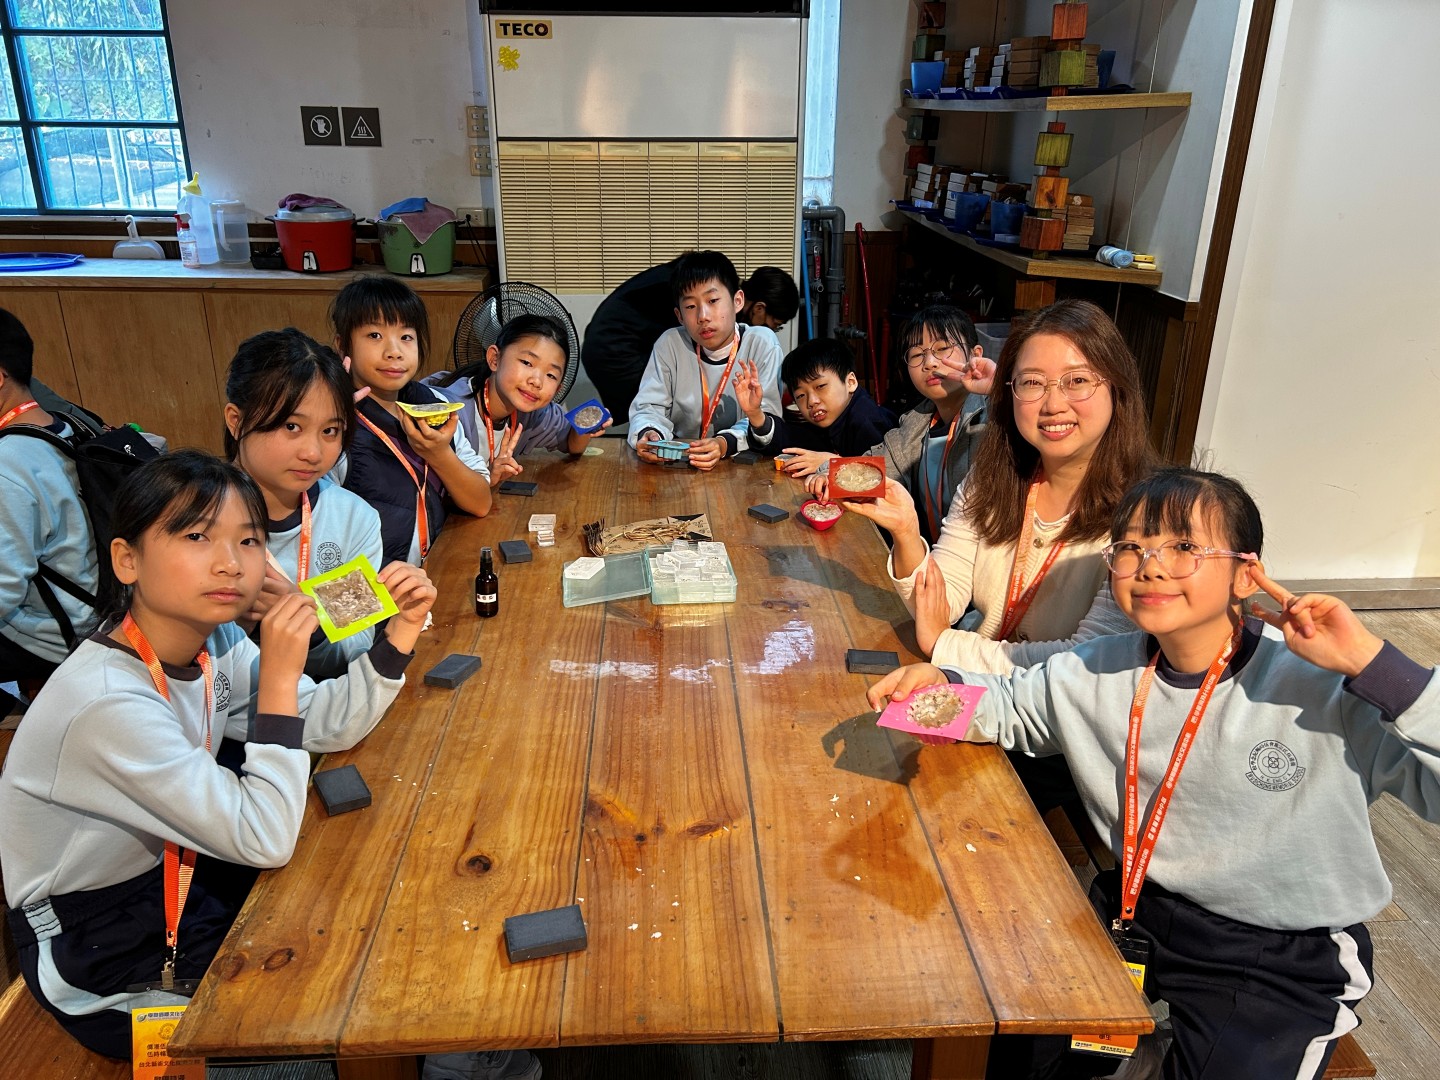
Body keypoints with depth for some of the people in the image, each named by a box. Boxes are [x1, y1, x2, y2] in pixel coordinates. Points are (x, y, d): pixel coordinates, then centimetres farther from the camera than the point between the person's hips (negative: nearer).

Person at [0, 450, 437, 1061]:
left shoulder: (213, 644, -9)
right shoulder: (109, 705, -32)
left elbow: (330, 725, -4)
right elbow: (267, 840, -31)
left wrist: (399, 634, -18)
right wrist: (279, 677, -34)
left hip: (168, 870, 7)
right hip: (101, 967, -7)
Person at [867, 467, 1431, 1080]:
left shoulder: (1323, 686, -22)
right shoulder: (1101, 673, -7)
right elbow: (1009, 706, 8)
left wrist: (1372, 666, -38)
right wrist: (937, 683, -14)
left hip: (1286, 960, -3)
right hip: (1139, 908, 4)